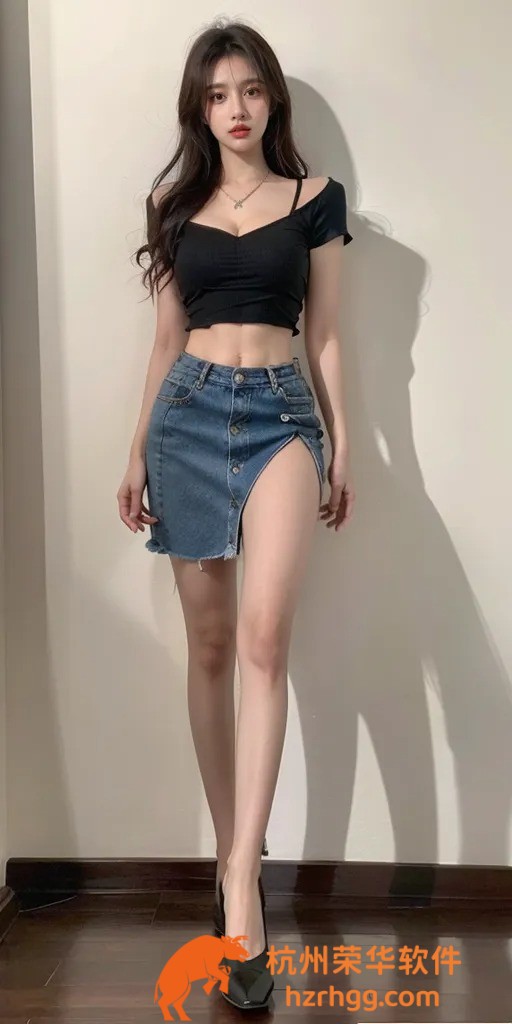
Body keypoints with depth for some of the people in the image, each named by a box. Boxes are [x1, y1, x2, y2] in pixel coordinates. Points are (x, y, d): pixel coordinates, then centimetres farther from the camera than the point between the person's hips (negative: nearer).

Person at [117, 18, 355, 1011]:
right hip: (189, 413, 3)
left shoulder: (314, 198, 9)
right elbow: (166, 339, 14)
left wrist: (342, 448, 4)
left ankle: (241, 883, -20)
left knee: (264, 634, -23)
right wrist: (137, 452, 11)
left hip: (280, 412, -2)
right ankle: (228, 853, 17)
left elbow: (325, 334, 8)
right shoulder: (174, 205, 13)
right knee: (211, 643, 4)